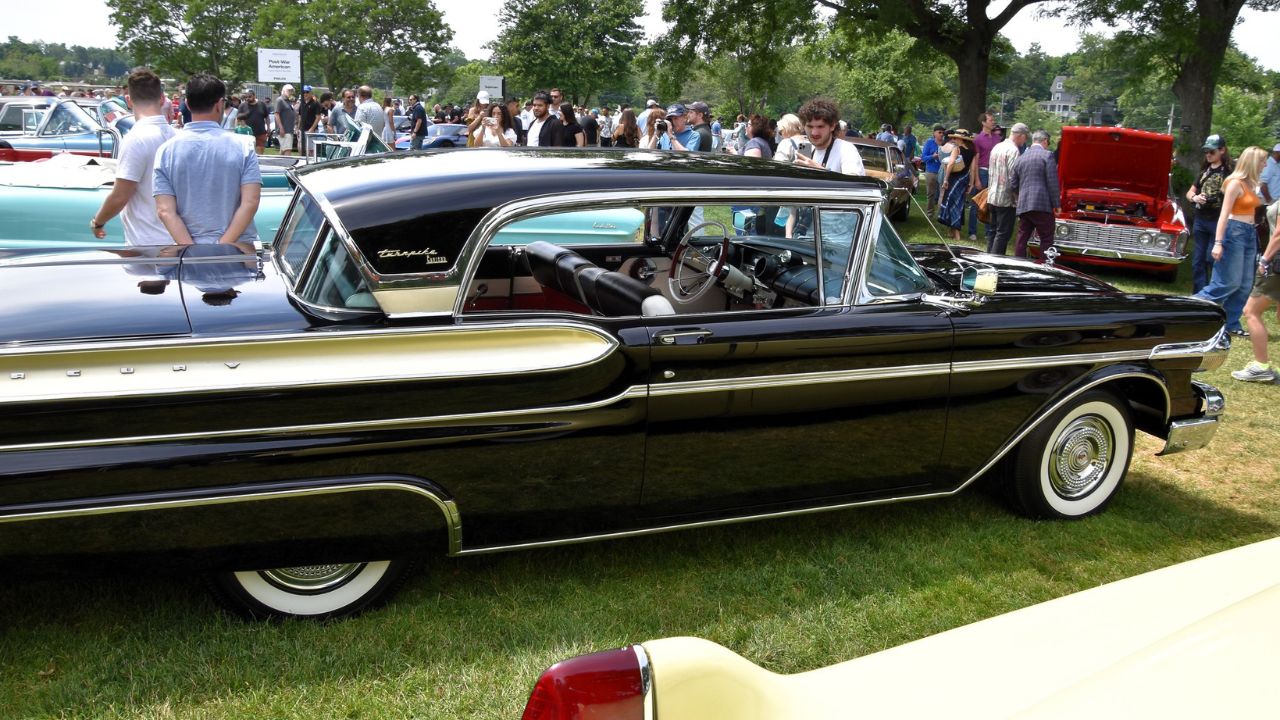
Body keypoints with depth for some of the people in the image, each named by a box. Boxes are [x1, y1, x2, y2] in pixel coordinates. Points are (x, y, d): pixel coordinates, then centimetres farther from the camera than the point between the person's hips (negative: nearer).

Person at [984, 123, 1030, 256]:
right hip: (1006, 199, -9)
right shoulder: (1014, 151, -15)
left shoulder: (996, 147, 12)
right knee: (1003, 233, -4)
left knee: (994, 231, 15)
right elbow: (1013, 177, -19)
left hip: (992, 197, 9)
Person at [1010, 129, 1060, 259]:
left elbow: (1013, 185, 15)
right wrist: (1056, 204, -4)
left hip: (1023, 206, 6)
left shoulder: (1021, 158, 14)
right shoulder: (1047, 155, -4)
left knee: (1021, 239, 11)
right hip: (1042, 205, -6)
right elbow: (1053, 183, -9)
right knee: (1046, 240, 1)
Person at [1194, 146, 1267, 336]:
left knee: (1244, 285, 8)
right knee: (1229, 282, -10)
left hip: (1249, 234, 9)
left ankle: (1231, 324, 13)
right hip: (1234, 233, -9)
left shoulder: (1250, 184, 13)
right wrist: (1218, 243, -20)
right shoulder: (1235, 183, -12)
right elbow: (1224, 214, -16)